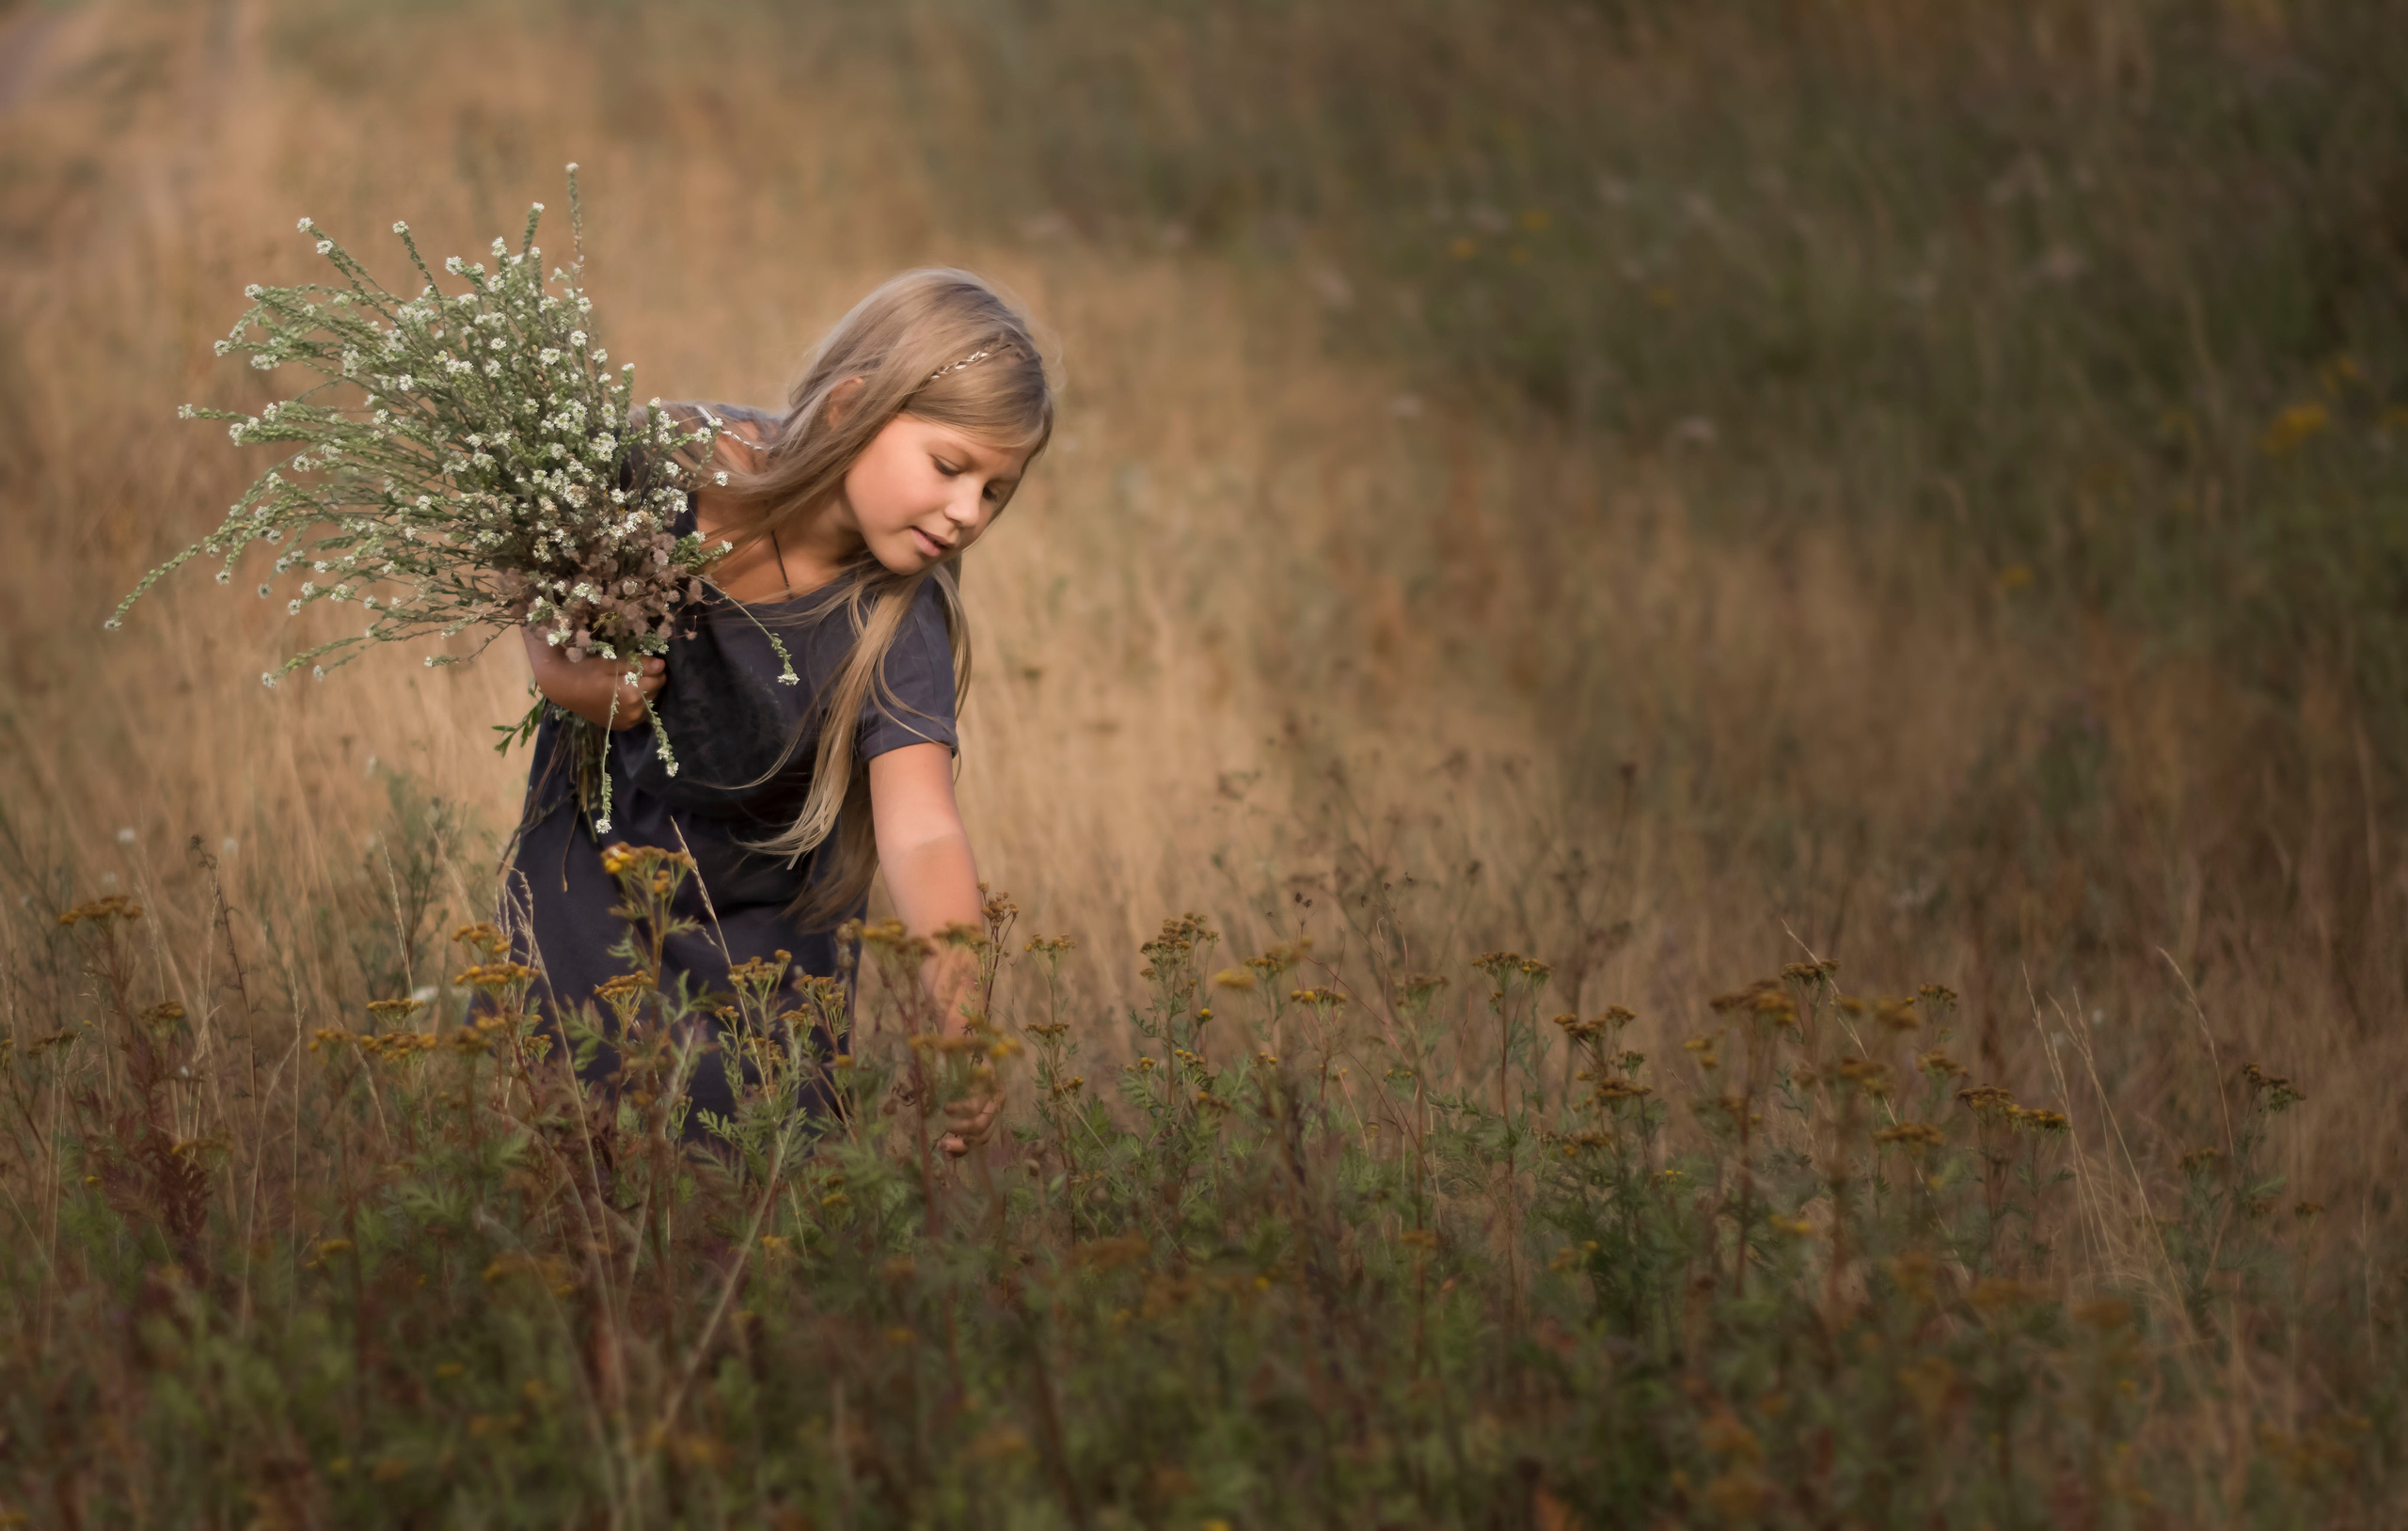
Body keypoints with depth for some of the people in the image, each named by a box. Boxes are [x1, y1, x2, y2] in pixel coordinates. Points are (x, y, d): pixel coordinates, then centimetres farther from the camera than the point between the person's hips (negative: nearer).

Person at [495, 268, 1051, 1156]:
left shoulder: (902, 625, -26)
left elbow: (921, 833, -40)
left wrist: (959, 1009, -56)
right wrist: (556, 669, -22)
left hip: (762, 932, -1)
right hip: (586, 876, 1)